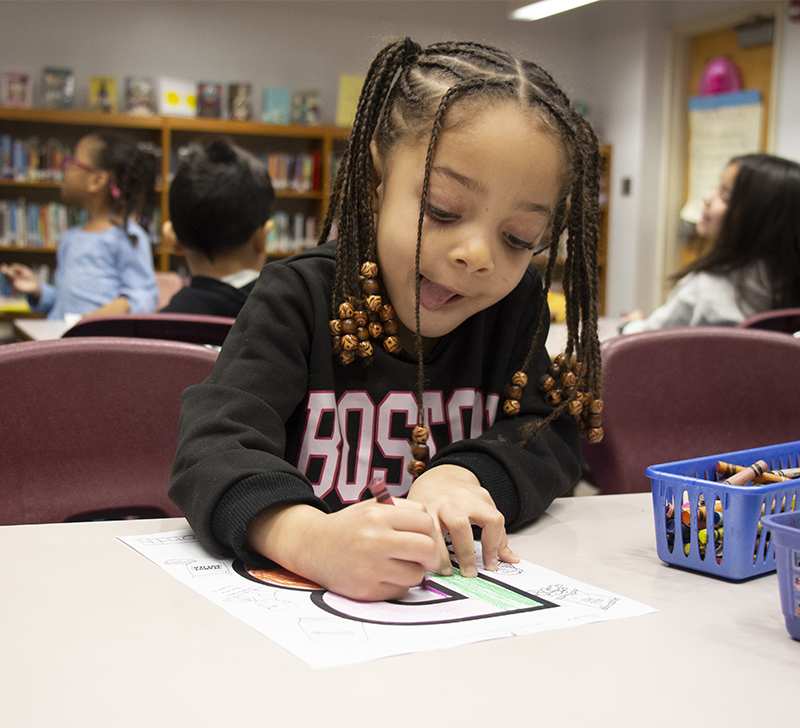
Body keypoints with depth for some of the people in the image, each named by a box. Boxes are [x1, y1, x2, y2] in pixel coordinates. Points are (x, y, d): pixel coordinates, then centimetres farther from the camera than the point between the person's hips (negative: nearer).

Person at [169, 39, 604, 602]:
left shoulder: (514, 306, 3)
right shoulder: (298, 300, -11)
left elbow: (551, 435, -1)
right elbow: (214, 452, -23)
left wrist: (464, 477, -23)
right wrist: (310, 538, -44)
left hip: (461, 603, 3)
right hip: (300, 598, -3)